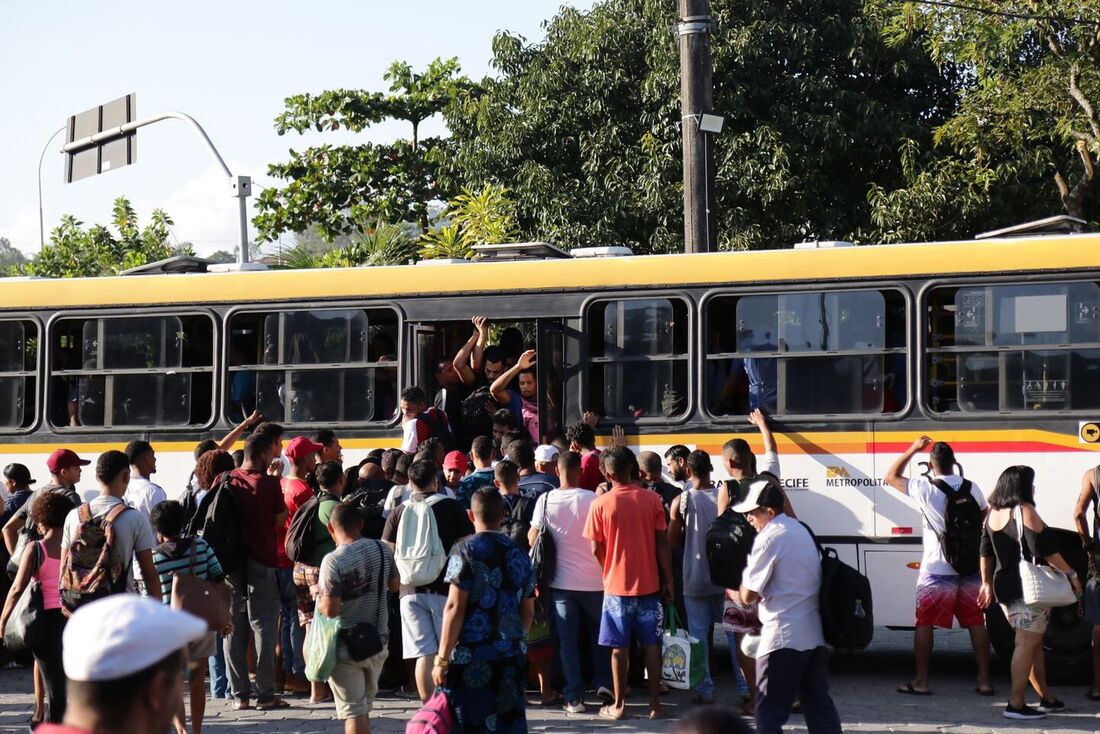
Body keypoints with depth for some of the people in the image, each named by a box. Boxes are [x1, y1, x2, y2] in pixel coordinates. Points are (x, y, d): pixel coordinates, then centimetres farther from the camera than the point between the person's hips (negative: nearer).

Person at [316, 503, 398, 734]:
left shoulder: (333, 560, -20)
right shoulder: (382, 550, -2)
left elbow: (330, 610, -23)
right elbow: (394, 585, 14)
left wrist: (317, 594, -4)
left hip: (345, 648, -5)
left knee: (353, 712, 0)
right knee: (363, 707, 22)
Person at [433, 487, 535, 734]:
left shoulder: (466, 550, -6)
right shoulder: (518, 554, 10)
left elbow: (455, 607, -11)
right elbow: (528, 613, 15)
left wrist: (442, 659, -8)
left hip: (472, 659, -5)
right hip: (511, 658, 5)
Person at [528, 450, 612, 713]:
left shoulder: (546, 501, -5)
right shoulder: (593, 499, -10)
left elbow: (533, 539, 1)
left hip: (562, 581, 1)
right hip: (593, 580, -1)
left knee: (567, 640, 5)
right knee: (598, 633, 19)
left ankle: (574, 697, 3)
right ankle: (603, 682, 8)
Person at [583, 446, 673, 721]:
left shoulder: (600, 504, -8)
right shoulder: (652, 499, -4)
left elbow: (595, 549, -5)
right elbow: (662, 544, -2)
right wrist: (668, 581, 6)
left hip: (616, 586, -1)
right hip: (649, 584, 1)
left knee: (619, 647, 7)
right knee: (651, 645, 8)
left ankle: (619, 705, 12)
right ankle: (655, 703, 11)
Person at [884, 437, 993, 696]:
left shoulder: (925, 488, -11)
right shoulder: (972, 488, 0)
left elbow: (891, 477, 2)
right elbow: (985, 518, 14)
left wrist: (913, 449, 5)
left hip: (936, 570, -3)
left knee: (925, 623, 5)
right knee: (976, 623, 8)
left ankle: (921, 681, 4)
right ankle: (984, 680, 9)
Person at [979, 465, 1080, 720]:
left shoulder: (993, 513, 12)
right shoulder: (1024, 511, -12)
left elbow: (986, 552, 17)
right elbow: (1046, 549, -15)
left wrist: (987, 583, 25)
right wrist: (1071, 574, -7)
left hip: (1003, 586, 8)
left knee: (1034, 642, 18)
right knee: (1027, 643, -7)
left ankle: (1047, 698, 24)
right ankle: (1016, 704, -11)